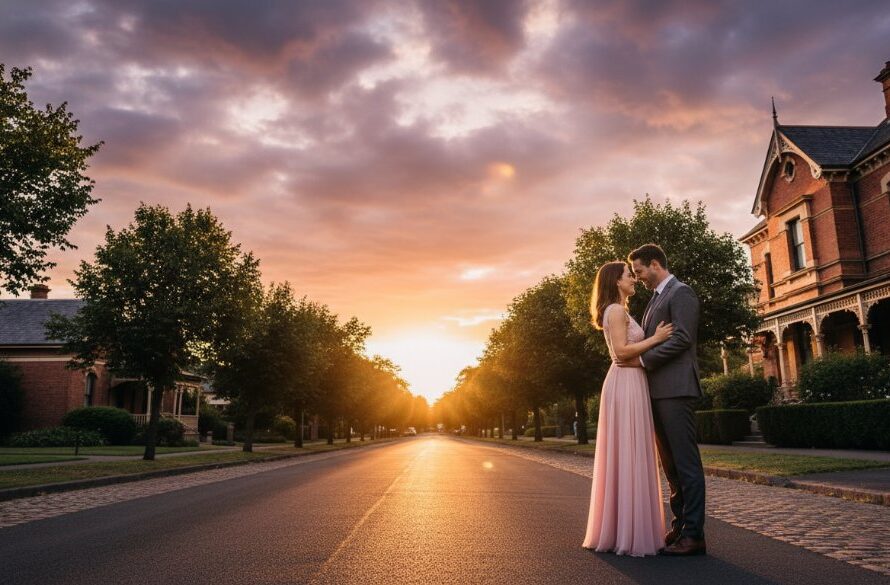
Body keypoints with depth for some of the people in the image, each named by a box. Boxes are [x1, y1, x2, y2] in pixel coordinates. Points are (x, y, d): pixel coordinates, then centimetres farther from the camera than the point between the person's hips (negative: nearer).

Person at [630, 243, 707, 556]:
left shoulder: (681, 293, -6)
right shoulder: (656, 298, 22)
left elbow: (682, 339, -17)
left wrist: (642, 359, -14)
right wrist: (638, 359, 10)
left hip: (676, 389, -9)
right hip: (658, 391, 10)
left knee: (686, 462, -6)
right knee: (670, 463, 12)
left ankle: (693, 534, -1)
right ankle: (680, 525, 19)